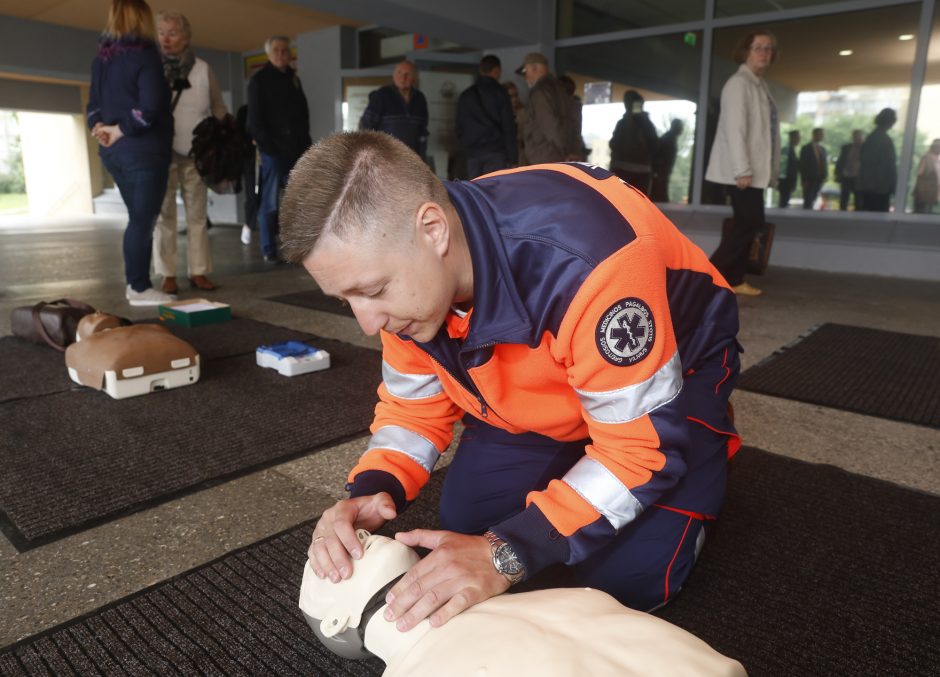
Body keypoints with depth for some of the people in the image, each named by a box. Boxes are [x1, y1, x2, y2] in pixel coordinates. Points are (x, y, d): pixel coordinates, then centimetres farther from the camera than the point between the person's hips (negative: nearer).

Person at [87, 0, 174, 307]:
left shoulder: (100, 59, 15)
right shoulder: (144, 54, -9)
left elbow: (94, 103, 13)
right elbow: (150, 107, -19)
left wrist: (101, 127, -2)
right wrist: (121, 130, -10)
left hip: (113, 151, 8)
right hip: (143, 149, -8)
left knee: (138, 218, 15)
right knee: (143, 219, -4)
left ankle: (134, 281, 17)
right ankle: (139, 288, -1)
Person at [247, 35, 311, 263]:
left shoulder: (294, 79, 19)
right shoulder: (259, 80, 3)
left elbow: (304, 113, 21)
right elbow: (255, 118, -4)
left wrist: (305, 142, 9)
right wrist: (266, 145, -14)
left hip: (297, 148, 5)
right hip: (273, 149, -5)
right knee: (271, 202, -6)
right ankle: (269, 250, -2)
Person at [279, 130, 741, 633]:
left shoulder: (585, 260, -43)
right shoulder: (407, 275, -20)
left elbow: (644, 447, -34)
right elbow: (412, 405, -6)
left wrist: (507, 554, -40)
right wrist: (370, 492, -25)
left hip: (677, 365, -5)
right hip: (547, 387, 6)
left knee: (628, 578, -13)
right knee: (465, 520, 1)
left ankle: (701, 459, 15)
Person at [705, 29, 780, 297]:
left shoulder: (760, 85, 18)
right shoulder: (738, 83, -9)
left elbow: (764, 131, 17)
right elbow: (734, 129, -18)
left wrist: (770, 171, 14)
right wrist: (742, 170, -24)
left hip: (756, 169, 9)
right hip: (741, 170, -9)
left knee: (747, 224, 7)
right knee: (750, 223, -11)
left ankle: (734, 280, 12)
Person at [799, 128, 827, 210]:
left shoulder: (823, 149, 15)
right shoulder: (806, 149, -3)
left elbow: (825, 165, 17)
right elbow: (802, 166, -7)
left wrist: (824, 177, 2)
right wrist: (804, 180, -12)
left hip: (819, 179, 5)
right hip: (809, 179, -5)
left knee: (812, 201, 5)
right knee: (808, 201, -8)